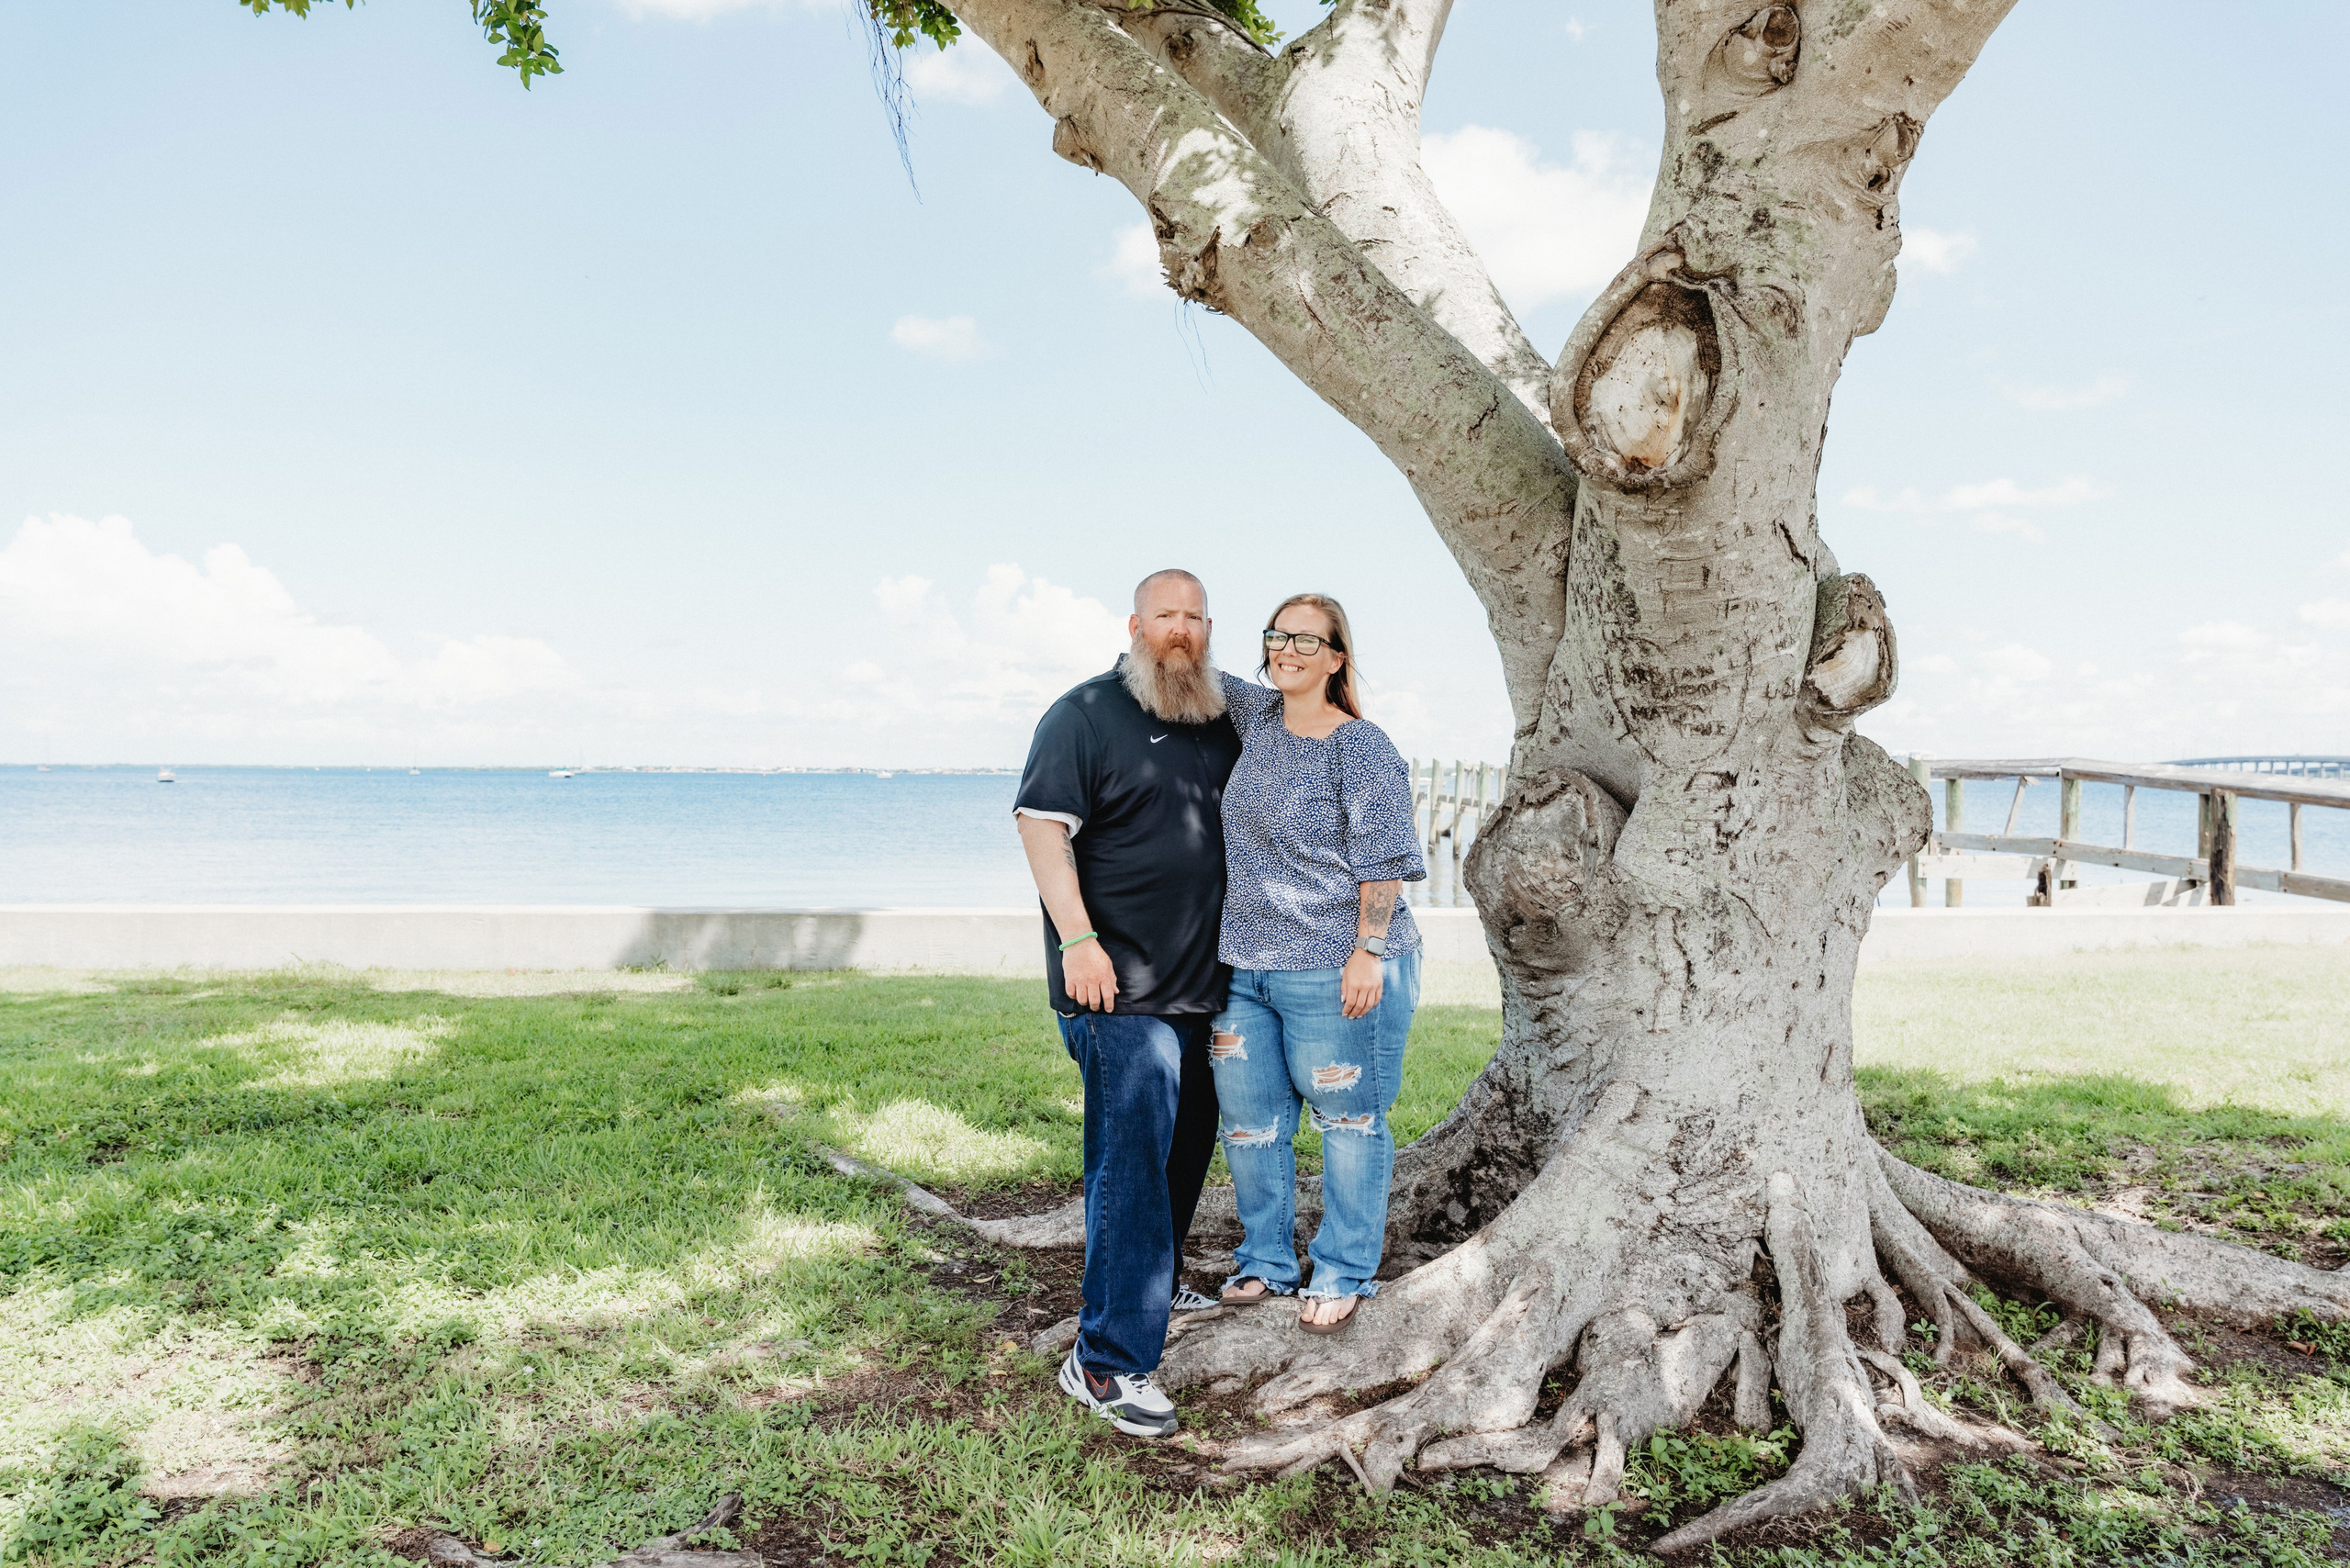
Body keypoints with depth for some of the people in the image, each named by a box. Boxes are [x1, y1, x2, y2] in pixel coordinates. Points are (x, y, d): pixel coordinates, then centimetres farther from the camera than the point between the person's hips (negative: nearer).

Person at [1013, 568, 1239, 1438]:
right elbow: (1042, 823, -15)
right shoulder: (1086, 714, -7)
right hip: (1117, 983, -8)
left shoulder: (1220, 724, 14)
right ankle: (1107, 1360, -6)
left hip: (1201, 978, 8)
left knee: (1188, 1136, 19)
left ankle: (1154, 1277, 41)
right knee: (1133, 1152, -11)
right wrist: (1077, 936, -23)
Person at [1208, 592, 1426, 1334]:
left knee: (1348, 1121, 7)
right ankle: (1266, 1260, 30)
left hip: (1335, 970, -6)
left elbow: (1383, 861, -11)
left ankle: (1343, 1274, 22)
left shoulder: (1362, 747, -9)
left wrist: (1368, 950, -16)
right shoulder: (1257, 717, 8)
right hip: (1242, 966, 6)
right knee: (1249, 1120, 12)